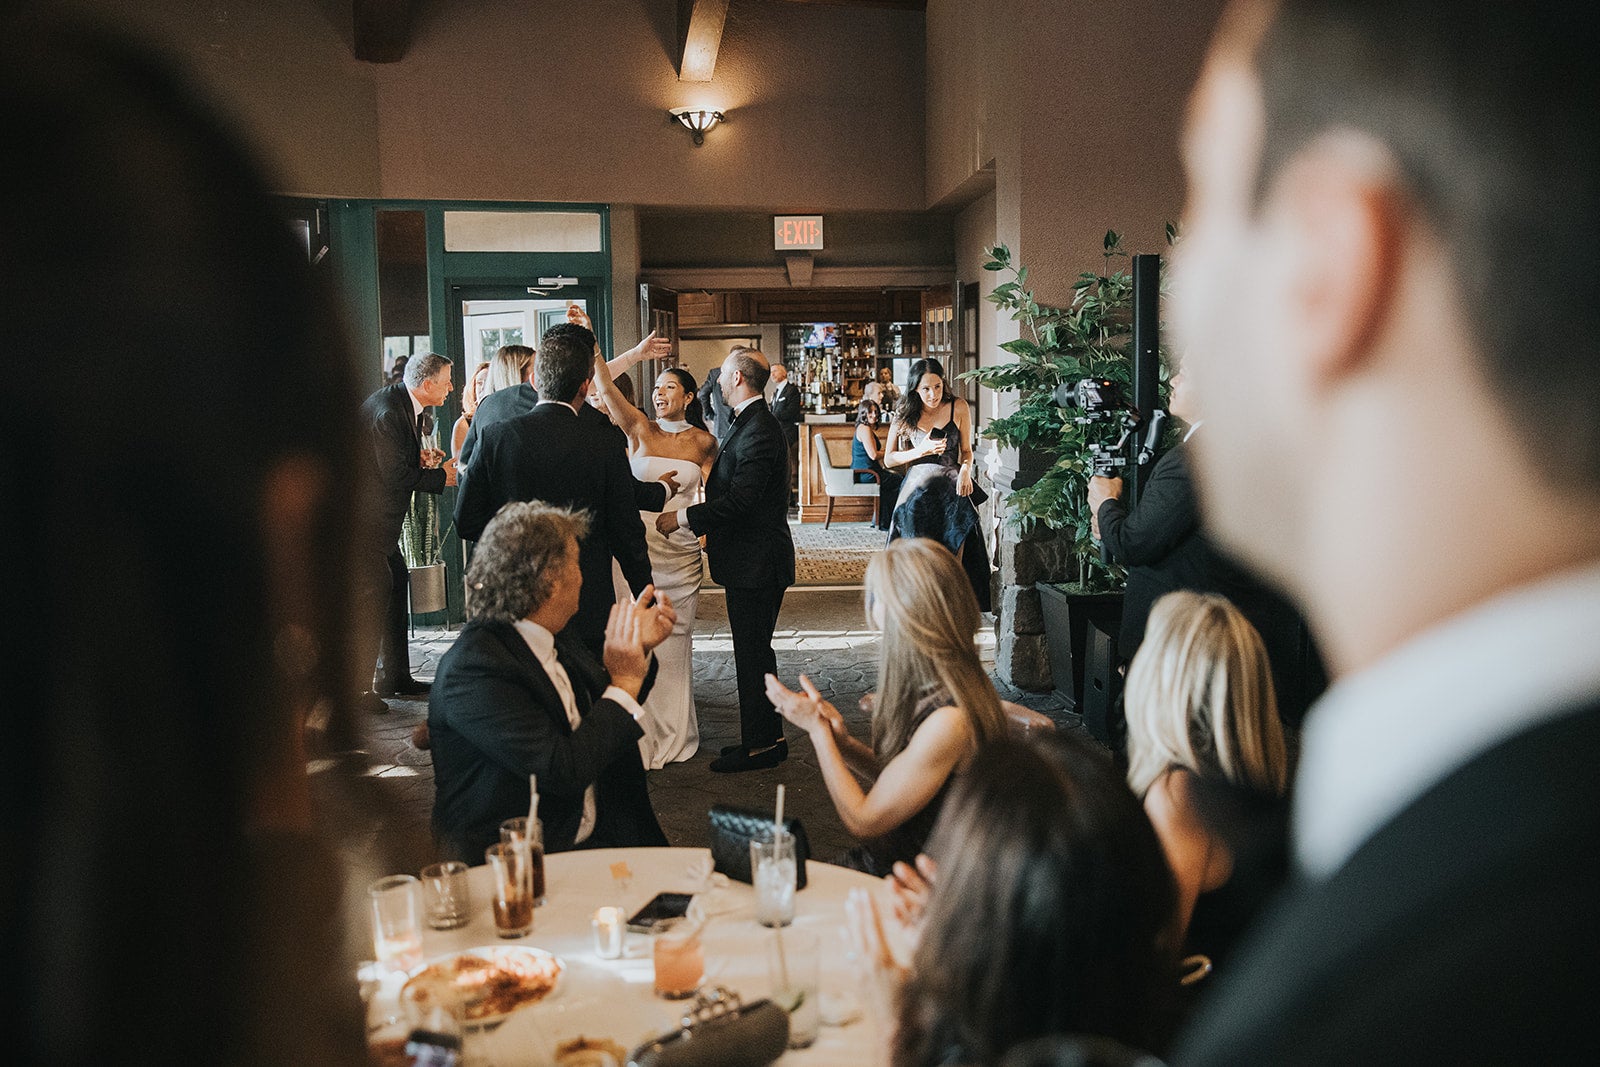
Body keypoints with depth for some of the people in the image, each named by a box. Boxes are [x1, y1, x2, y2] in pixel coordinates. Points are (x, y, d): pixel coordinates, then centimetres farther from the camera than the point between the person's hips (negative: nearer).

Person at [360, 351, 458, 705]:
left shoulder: (410, 407, 8)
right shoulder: (387, 411, -23)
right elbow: (396, 475, -23)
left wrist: (437, 466, -1)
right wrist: (441, 476, -12)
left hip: (381, 513, 10)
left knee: (397, 581, 11)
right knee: (377, 589, -10)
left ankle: (394, 676, 20)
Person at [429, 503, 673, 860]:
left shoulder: (549, 640, 6)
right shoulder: (472, 666, -19)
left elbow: (606, 720, 21)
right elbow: (563, 772, -24)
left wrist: (637, 649, 8)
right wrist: (625, 682, -15)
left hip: (587, 839, 8)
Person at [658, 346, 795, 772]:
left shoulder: (758, 431, -19)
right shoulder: (749, 424, 14)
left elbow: (739, 501, -24)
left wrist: (683, 518, -17)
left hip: (756, 563, -11)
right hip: (752, 561, 11)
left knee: (753, 654, -2)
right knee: (754, 653, 16)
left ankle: (760, 744, 7)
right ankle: (767, 737, 26)